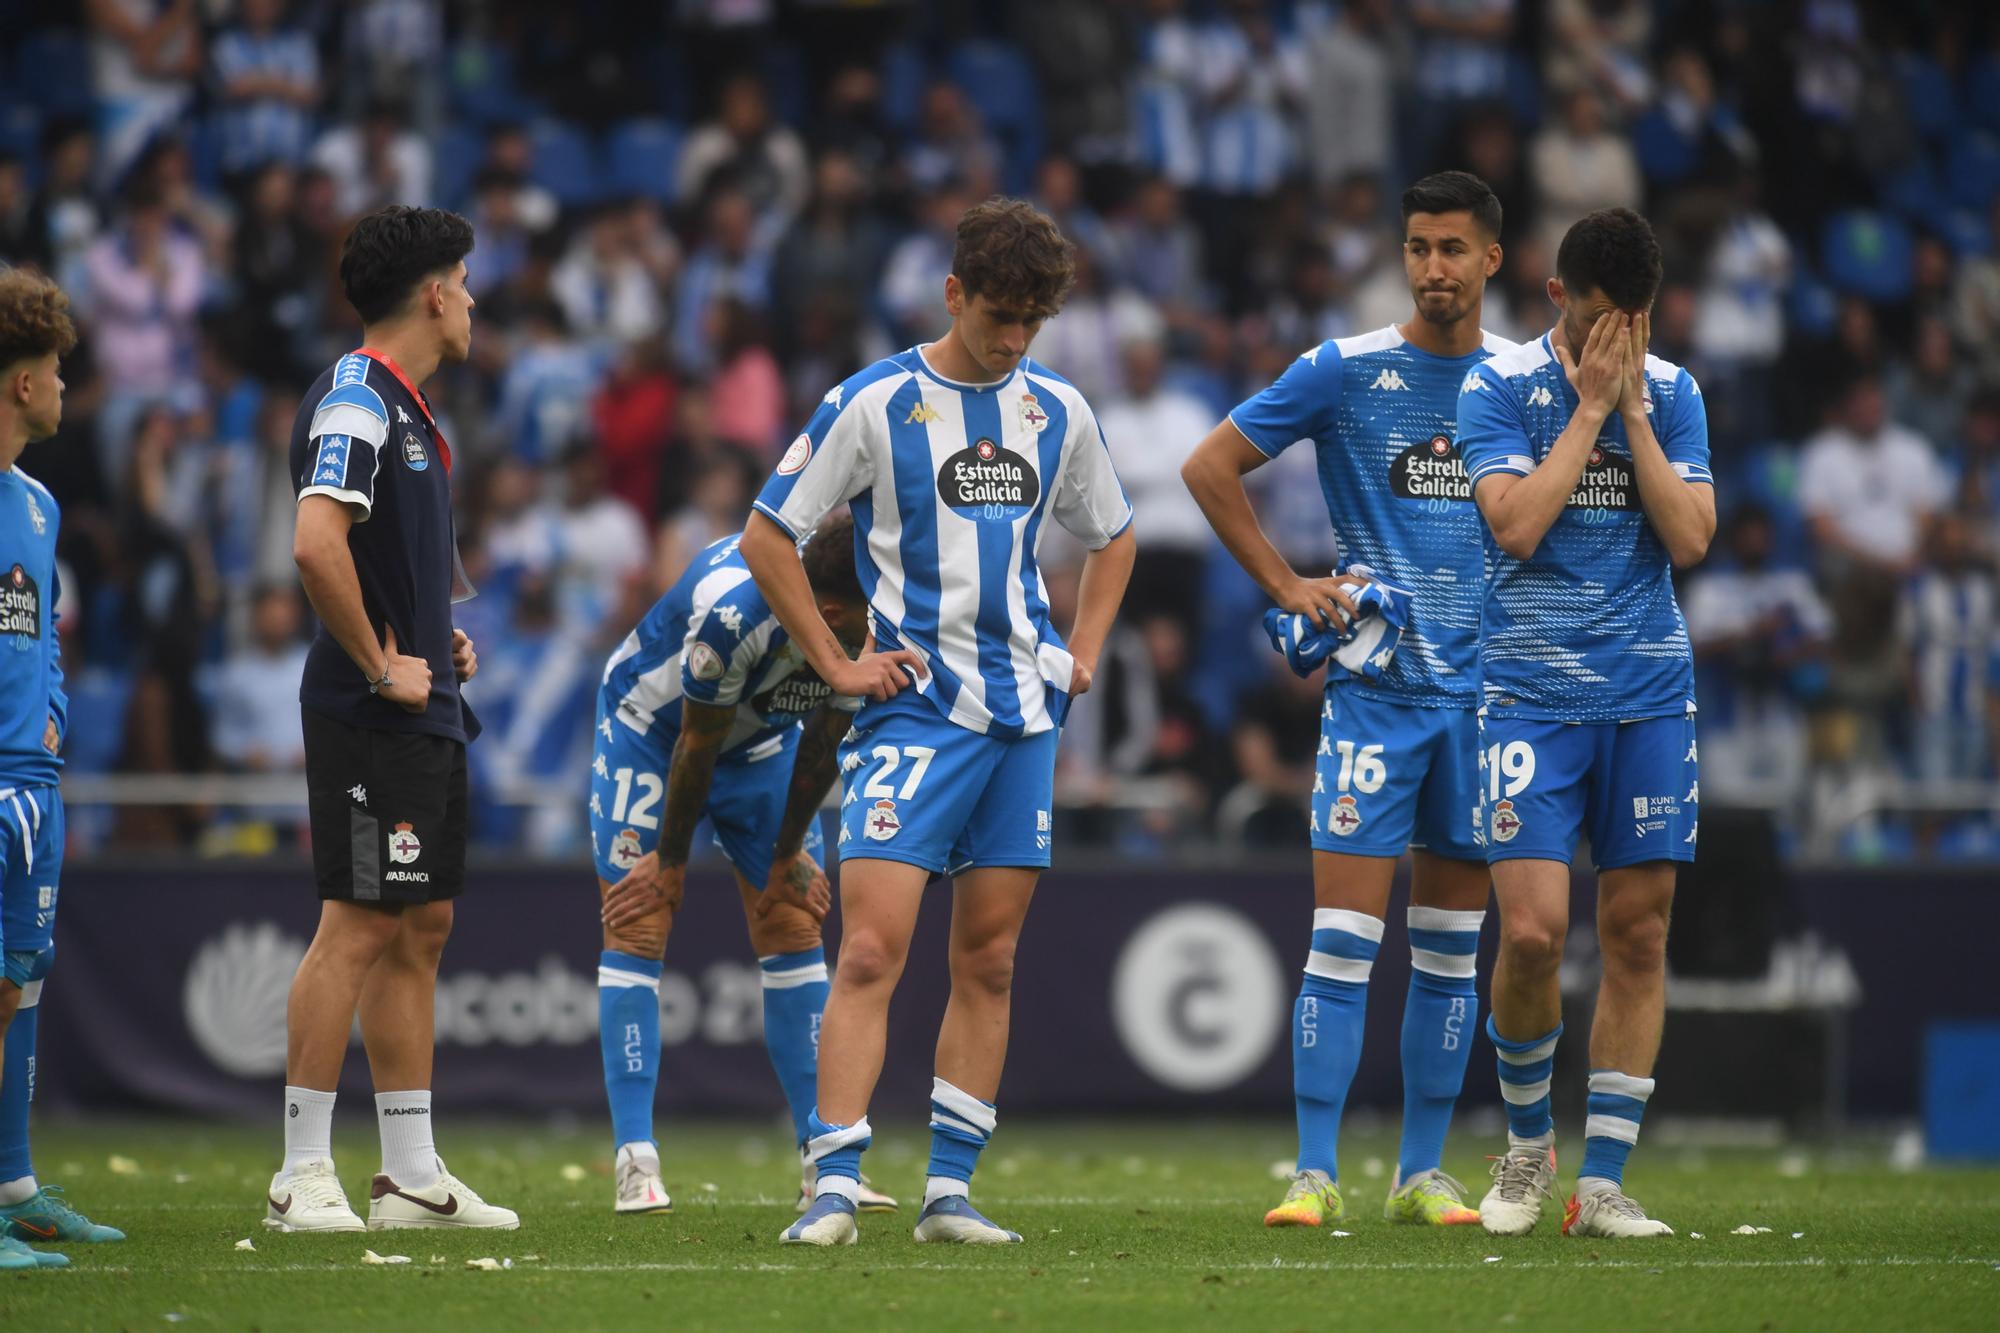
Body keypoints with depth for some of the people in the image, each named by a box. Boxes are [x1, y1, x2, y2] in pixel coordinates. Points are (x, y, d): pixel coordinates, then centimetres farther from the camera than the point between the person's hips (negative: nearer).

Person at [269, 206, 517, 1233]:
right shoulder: (356, 401, -15)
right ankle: (303, 1177, -8)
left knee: (420, 927, 11)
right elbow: (316, 546, -28)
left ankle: (412, 1175, 16)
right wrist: (380, 665, -20)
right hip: (370, 720, -10)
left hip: (424, 714, 10)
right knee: (358, 926, -10)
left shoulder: (405, 408, 17)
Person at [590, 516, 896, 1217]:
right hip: (651, 732, -5)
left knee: (795, 931, -1)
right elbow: (695, 745, -26)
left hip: (762, 742, 5)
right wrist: (671, 861, -13)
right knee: (637, 930, -11)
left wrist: (788, 852, 3)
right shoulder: (734, 607, -41)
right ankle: (636, 1162, -10)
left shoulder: (872, 625, -24)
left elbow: (823, 742, -7)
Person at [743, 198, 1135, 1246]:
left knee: (987, 962, 5)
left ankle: (948, 1190, 10)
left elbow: (1111, 537, 27)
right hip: (914, 710, -5)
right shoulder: (875, 403, -4)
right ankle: (834, 1190, -16)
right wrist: (836, 664, -5)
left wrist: (1082, 651, 13)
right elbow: (766, 537, 0)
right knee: (871, 950, -14)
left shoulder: (1057, 411, 10)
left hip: (1024, 716, 5)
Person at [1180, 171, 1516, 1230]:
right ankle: (1315, 1174, -7)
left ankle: (1423, 1173, 14)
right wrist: (1287, 588, -3)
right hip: (1374, 689, -3)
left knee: (1450, 949, 7)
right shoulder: (1344, 372, -2)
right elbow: (1210, 467, 3)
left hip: (1485, 693, 3)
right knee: (1343, 935, -9)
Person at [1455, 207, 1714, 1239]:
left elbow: (1689, 540, -3)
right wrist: (1589, 406, -13)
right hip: (1532, 693, -3)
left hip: (1649, 691, 3)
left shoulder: (1671, 393, 7)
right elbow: (1518, 525, -15)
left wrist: (1631, 409, -8)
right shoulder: (1500, 387, -3)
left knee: (1638, 934, 0)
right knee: (1532, 930, -13)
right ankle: (1527, 1144, 11)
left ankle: (1601, 1183, 5)